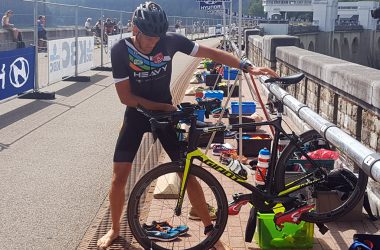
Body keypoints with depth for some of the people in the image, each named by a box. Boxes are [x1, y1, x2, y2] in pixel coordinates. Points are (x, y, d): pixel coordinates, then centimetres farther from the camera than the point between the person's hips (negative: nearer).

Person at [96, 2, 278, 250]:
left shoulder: (170, 40, -18)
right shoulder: (120, 50, -21)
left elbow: (211, 52, -11)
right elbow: (126, 97, -18)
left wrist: (248, 67, -18)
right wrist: (165, 107, -20)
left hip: (165, 112, 1)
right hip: (137, 114, 0)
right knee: (119, 177, -4)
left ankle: (210, 229, 10)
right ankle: (115, 229, 19)